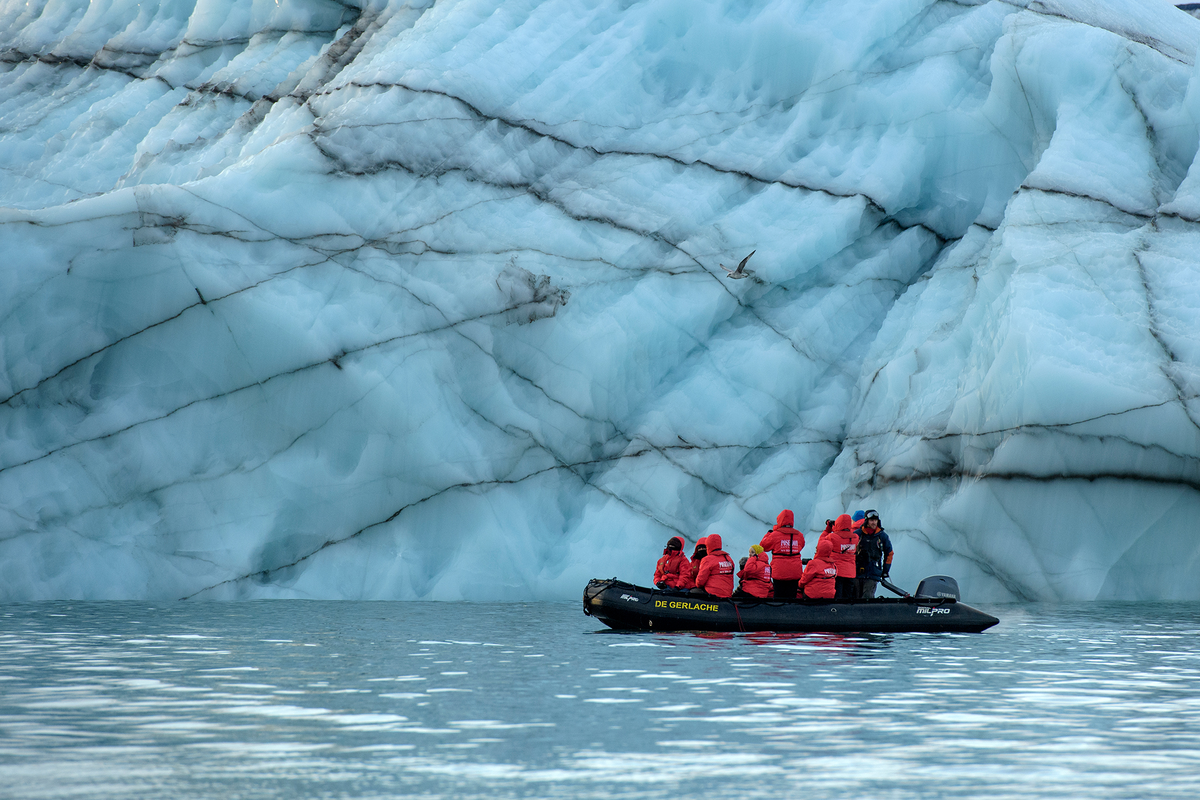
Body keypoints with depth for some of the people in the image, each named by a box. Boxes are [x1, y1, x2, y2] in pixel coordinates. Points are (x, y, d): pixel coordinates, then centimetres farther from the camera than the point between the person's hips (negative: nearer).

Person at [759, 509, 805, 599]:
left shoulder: (775, 535, -7)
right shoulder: (799, 535, 4)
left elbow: (763, 546, 7)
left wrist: (768, 534, 23)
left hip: (779, 572, -3)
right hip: (795, 572, 3)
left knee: (779, 597, 1)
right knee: (791, 596, 6)